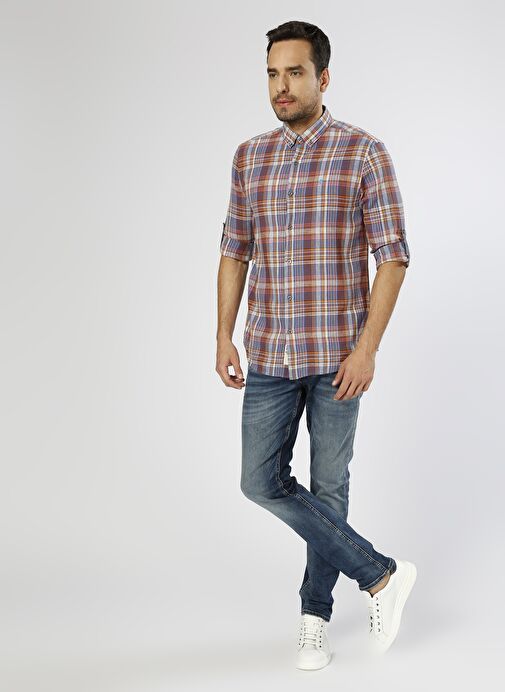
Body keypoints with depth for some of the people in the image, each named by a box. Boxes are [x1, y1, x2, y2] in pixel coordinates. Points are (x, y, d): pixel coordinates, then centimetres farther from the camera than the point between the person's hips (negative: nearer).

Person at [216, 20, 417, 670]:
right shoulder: (250, 157, 8)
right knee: (262, 482, 0)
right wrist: (224, 337, 5)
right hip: (269, 353, 5)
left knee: (328, 485, 6)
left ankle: (315, 612, 24)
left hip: (337, 353, -4)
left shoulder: (364, 153, -6)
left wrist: (367, 346, -15)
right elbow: (234, 251, 12)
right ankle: (380, 574, 13)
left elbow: (392, 254, -8)